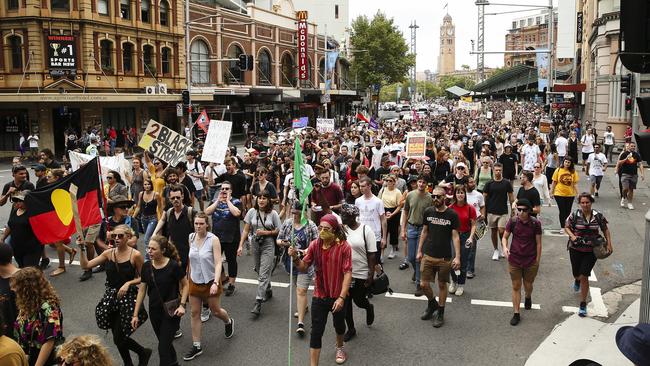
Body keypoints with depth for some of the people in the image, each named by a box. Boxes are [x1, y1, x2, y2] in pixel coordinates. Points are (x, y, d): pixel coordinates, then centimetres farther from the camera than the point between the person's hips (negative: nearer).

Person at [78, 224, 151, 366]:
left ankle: (144, 352, 21)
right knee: (118, 337, 12)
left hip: (128, 298, -5)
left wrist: (129, 283, -18)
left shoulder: (135, 255, -11)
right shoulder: (108, 253, 1)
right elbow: (86, 265, 0)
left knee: (118, 339, -5)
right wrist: (82, 249, -10)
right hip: (111, 297, 5)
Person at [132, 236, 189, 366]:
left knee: (163, 346, -5)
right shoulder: (146, 266, -5)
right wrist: (135, 314, 4)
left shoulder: (173, 266, -18)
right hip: (154, 311, 5)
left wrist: (182, 305, -16)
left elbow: (185, 285, -5)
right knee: (165, 342, 20)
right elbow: (142, 290, 3)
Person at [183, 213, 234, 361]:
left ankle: (229, 322, 46)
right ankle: (196, 346, 18)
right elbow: (191, 258, 9)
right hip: (195, 281, 4)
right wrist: (189, 275, 14)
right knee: (195, 313, 6)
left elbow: (218, 263, -21)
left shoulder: (213, 240, -18)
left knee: (215, 311, 11)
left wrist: (216, 283, -31)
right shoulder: (191, 238, -5)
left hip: (210, 281, -4)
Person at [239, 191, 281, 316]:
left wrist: (265, 232, -15)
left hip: (268, 244, -4)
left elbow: (278, 231, -2)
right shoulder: (252, 212, -1)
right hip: (255, 243, 4)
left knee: (263, 274, -10)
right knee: (260, 272, 17)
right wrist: (241, 245, -6)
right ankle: (268, 291, 42)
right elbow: (246, 230, 1)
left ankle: (258, 303, -12)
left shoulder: (273, 214, -7)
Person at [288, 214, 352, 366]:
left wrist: (341, 297, -23)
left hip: (337, 297, -1)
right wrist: (295, 257, -24)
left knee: (339, 325, 23)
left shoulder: (344, 247, -18)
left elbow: (348, 273, -18)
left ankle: (340, 347, 55)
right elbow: (303, 267, -3)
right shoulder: (314, 245, -8)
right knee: (316, 332, 0)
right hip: (319, 296, 1)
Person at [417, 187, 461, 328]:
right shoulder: (428, 212, 0)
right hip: (428, 255, 3)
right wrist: (419, 251, 8)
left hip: (445, 258, -2)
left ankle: (440, 313, 27)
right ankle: (432, 303, 33)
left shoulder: (452, 215, -9)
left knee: (442, 285, 9)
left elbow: (455, 236, -8)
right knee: (423, 284, 3)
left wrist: (457, 257, -14)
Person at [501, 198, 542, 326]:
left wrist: (537, 261, -3)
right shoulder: (512, 221, -10)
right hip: (514, 260, 1)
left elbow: (538, 243, -5)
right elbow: (505, 237, 0)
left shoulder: (535, 223, -12)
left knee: (528, 285, 16)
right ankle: (516, 314, 15)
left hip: (530, 261, -1)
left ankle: (528, 297, 51)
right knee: (516, 287, 6)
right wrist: (505, 247, -21)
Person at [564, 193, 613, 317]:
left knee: (584, 276, -7)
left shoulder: (598, 216, -6)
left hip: (591, 251, -1)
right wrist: (572, 236, -16)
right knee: (576, 273, 16)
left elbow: (605, 229, 7)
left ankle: (583, 304, 7)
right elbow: (567, 227, 2)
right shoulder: (574, 215, -9)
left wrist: (609, 244, 1)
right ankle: (577, 280, 58)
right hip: (575, 249, 1)